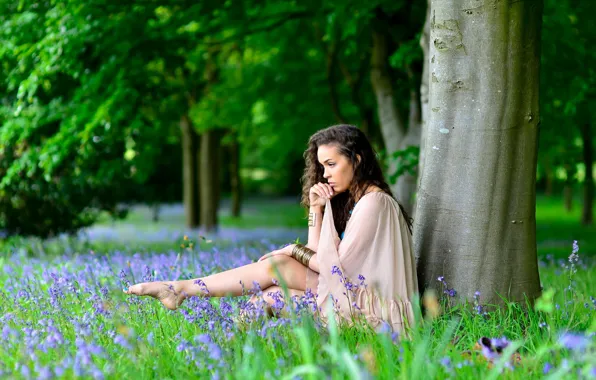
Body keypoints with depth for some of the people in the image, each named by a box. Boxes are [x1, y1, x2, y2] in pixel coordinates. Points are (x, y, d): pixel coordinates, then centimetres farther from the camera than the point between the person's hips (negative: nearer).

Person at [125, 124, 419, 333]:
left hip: (372, 311, -9)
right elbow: (320, 260, 8)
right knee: (268, 296, -10)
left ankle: (180, 289, -7)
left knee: (276, 267, -13)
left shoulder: (374, 202, -14)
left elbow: (335, 265, -15)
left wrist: (295, 252, -1)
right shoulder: (352, 200, 15)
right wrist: (316, 210, -1)